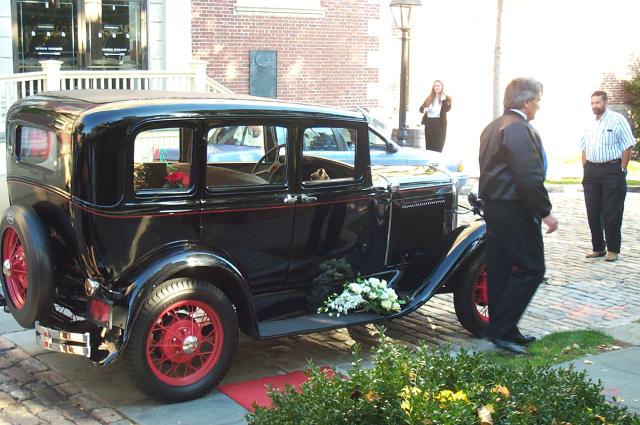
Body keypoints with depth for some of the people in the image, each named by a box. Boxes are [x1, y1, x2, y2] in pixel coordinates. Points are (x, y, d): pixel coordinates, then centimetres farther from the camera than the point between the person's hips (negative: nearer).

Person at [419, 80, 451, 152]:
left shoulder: (446, 98, 3)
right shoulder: (429, 98, 13)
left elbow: (447, 109, -12)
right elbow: (421, 108, 14)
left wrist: (444, 100, -24)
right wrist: (424, 109, -8)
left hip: (440, 123, -4)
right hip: (429, 123, 4)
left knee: (438, 147, -4)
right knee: (429, 146, 5)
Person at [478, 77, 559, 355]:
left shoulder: (494, 127, 15)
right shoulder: (519, 129, -17)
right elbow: (530, 177, -23)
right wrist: (545, 212, -16)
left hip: (493, 207, 10)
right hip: (515, 210, -10)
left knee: (500, 270, 13)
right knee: (531, 269, -4)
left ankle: (503, 331, 20)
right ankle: (501, 330, -4)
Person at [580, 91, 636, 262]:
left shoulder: (617, 120, -6)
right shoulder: (590, 124, 12)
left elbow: (627, 147, -8)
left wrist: (621, 170, -12)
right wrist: (585, 169, 11)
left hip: (612, 170, -6)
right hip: (591, 171, 6)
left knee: (612, 213, -2)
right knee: (593, 212, 9)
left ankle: (613, 249, 8)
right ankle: (598, 247, 20)